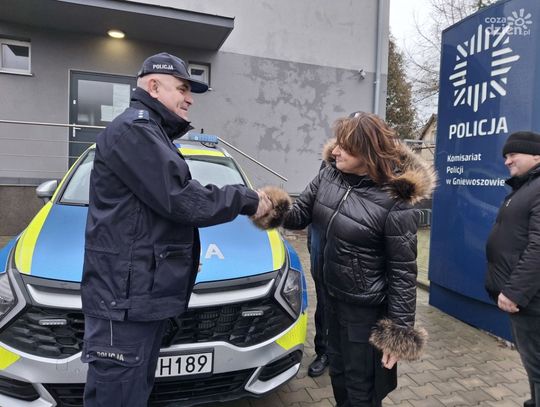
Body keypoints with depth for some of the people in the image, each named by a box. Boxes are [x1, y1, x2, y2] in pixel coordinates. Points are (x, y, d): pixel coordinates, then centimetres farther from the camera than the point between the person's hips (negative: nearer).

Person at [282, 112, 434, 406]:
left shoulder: (395, 202, -24)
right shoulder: (329, 175, -6)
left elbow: (403, 273, -19)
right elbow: (301, 213, 2)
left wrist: (399, 332, -16)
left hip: (366, 309, -6)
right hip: (332, 296, 7)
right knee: (338, 373, 29)